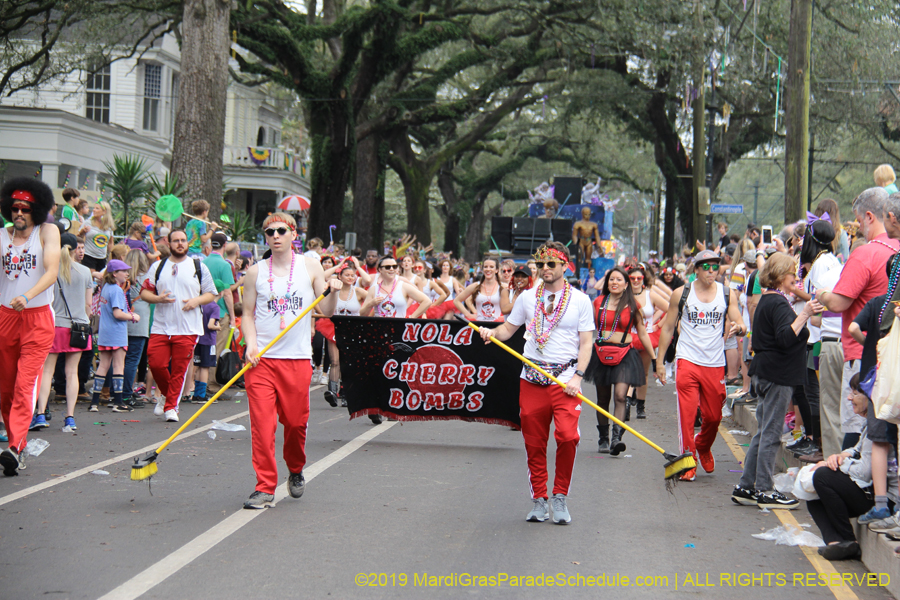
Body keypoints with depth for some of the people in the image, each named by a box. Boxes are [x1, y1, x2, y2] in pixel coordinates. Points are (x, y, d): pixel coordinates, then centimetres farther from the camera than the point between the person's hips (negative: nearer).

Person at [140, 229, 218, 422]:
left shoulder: (198, 267, 9)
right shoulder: (158, 267, 11)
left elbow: (212, 294, 11)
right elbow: (144, 292, 10)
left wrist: (197, 300, -8)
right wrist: (158, 298, -10)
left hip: (187, 329, -1)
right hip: (160, 327, 1)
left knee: (179, 370, -3)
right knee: (155, 364, -5)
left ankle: (171, 407, 9)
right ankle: (167, 394, 23)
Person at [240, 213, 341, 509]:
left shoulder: (310, 267, 6)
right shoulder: (255, 272, 7)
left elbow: (326, 311, 5)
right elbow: (248, 314, 10)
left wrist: (333, 292, -15)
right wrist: (251, 343, -6)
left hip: (297, 357, 0)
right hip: (261, 359, 0)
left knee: (296, 422, 5)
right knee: (261, 423, -8)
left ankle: (296, 471, 32)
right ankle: (265, 487, 0)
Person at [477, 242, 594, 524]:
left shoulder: (580, 300, 4)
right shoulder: (528, 297, 10)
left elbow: (586, 343, 2)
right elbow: (509, 328, 15)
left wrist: (577, 376, -10)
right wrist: (492, 332, -7)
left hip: (565, 379, -2)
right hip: (532, 379, 3)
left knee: (567, 436, -18)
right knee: (534, 442, 4)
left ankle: (560, 497, -1)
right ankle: (539, 499, 17)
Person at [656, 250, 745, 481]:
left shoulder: (727, 294, 5)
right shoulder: (681, 294, 1)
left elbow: (740, 324, 0)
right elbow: (668, 328, 7)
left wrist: (739, 328, -25)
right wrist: (659, 360, 5)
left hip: (715, 364, 2)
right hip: (687, 360, -2)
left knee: (714, 416, 10)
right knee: (687, 412, -10)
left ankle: (703, 447, 39)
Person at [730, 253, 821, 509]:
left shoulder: (768, 301, 17)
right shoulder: (778, 303, -15)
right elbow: (786, 338, -28)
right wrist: (804, 315, -29)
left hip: (764, 373, 10)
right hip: (777, 375, -10)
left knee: (764, 432, 13)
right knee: (771, 433, -5)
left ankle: (746, 487, 15)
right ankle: (764, 491, 0)